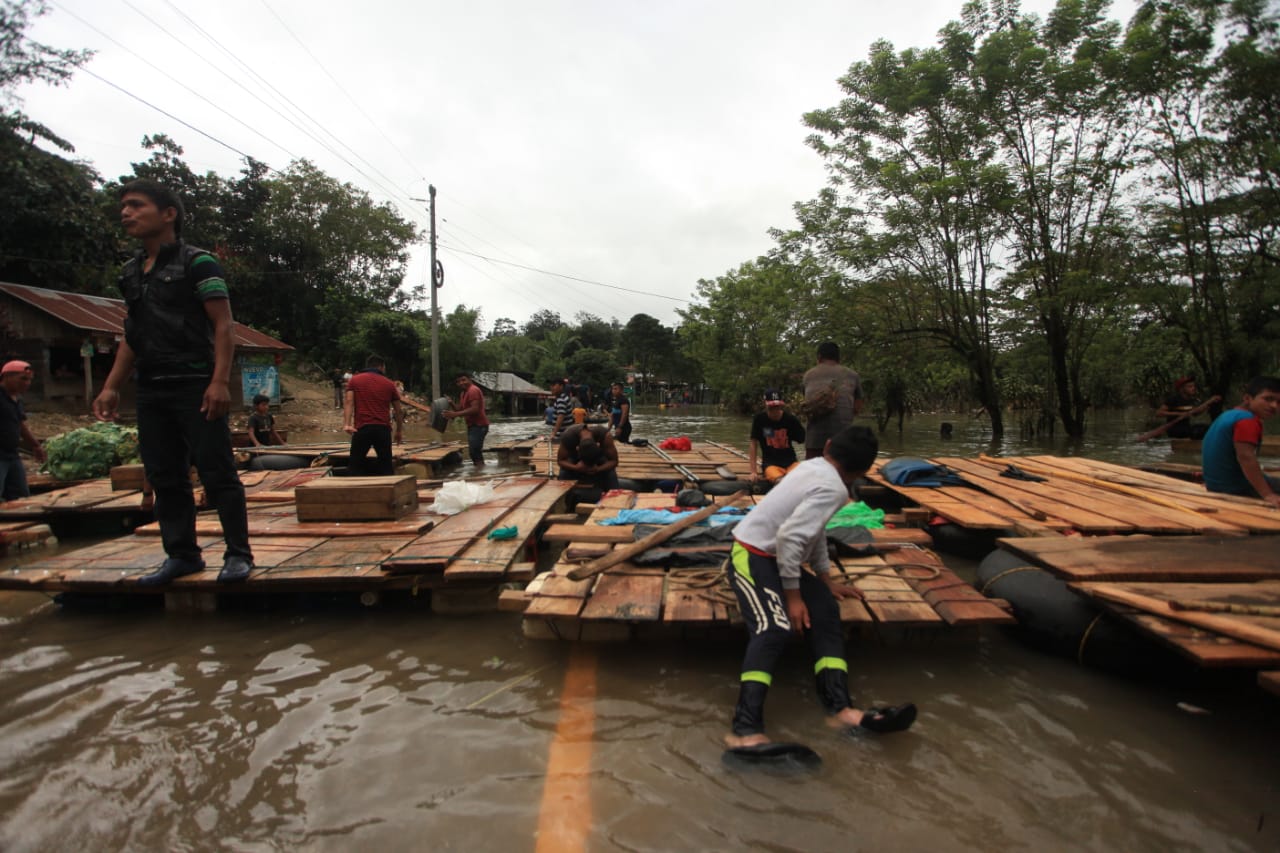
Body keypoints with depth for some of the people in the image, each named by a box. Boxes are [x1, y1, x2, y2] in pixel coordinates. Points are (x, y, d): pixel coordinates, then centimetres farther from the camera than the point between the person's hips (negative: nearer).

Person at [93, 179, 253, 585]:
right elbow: (132, 335, 21)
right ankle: (182, 555, 20)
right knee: (164, 477, 10)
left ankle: (238, 553, 3)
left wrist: (219, 381, -19)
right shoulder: (130, 273, 17)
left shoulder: (197, 263, -4)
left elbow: (224, 326, -10)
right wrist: (111, 386, 15)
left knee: (216, 472, -5)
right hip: (151, 391, 8)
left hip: (195, 386, -7)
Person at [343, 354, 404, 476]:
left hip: (362, 428, -1)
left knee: (356, 464, 8)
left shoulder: (355, 380, 10)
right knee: (386, 464, 10)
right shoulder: (389, 384, 12)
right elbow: (398, 410, 16)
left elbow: (349, 402, -4)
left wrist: (347, 424, -12)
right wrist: (399, 431, 26)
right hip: (383, 428, 1)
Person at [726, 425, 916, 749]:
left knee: (825, 610, -3)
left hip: (776, 556, 10)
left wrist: (826, 579, 29)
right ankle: (746, 731, -37)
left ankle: (840, 708, -12)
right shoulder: (833, 489, -18)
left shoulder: (814, 467, 9)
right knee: (773, 629, -27)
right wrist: (793, 595, -18)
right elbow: (790, 537, -27)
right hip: (753, 557, -10)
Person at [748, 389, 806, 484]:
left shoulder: (791, 419, -3)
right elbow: (754, 444, -2)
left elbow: (805, 442, -2)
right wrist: (754, 472, -7)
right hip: (770, 463, -1)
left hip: (790, 462, 1)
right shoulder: (759, 419, -3)